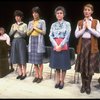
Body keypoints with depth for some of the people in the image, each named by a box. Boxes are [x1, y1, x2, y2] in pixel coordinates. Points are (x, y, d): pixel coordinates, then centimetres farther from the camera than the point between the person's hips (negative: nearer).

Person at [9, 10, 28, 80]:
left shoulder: (24, 25, 0)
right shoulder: (13, 25, 13)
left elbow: (24, 34, -8)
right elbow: (10, 34, 8)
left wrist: (18, 29, -10)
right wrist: (14, 29, -6)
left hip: (21, 41, -5)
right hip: (15, 42, 5)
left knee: (23, 58, -3)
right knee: (17, 58, 7)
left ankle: (24, 74, 6)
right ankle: (20, 73, 17)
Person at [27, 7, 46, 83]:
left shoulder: (42, 21, 1)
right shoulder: (30, 22, 14)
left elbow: (44, 32, -6)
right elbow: (28, 33, 11)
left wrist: (36, 28, -9)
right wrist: (32, 29, -6)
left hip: (39, 41, -5)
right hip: (32, 41, 5)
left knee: (39, 60, -3)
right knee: (34, 60, 6)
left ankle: (40, 76, 7)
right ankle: (36, 76, 15)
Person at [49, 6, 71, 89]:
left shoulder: (67, 24, 0)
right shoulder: (53, 25, 9)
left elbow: (67, 36, -8)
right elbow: (51, 36, 1)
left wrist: (60, 46, -15)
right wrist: (56, 45, -13)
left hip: (64, 46, -3)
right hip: (55, 46, 3)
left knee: (64, 64, 2)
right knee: (56, 64, 8)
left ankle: (62, 81, 15)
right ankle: (57, 81, 21)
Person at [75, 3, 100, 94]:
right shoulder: (80, 22, 9)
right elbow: (76, 35, 0)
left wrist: (89, 27, -11)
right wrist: (84, 28, -9)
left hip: (92, 45, -2)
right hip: (82, 45, 2)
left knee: (90, 66, 2)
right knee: (82, 66, 5)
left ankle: (88, 85, 19)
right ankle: (83, 85, 21)